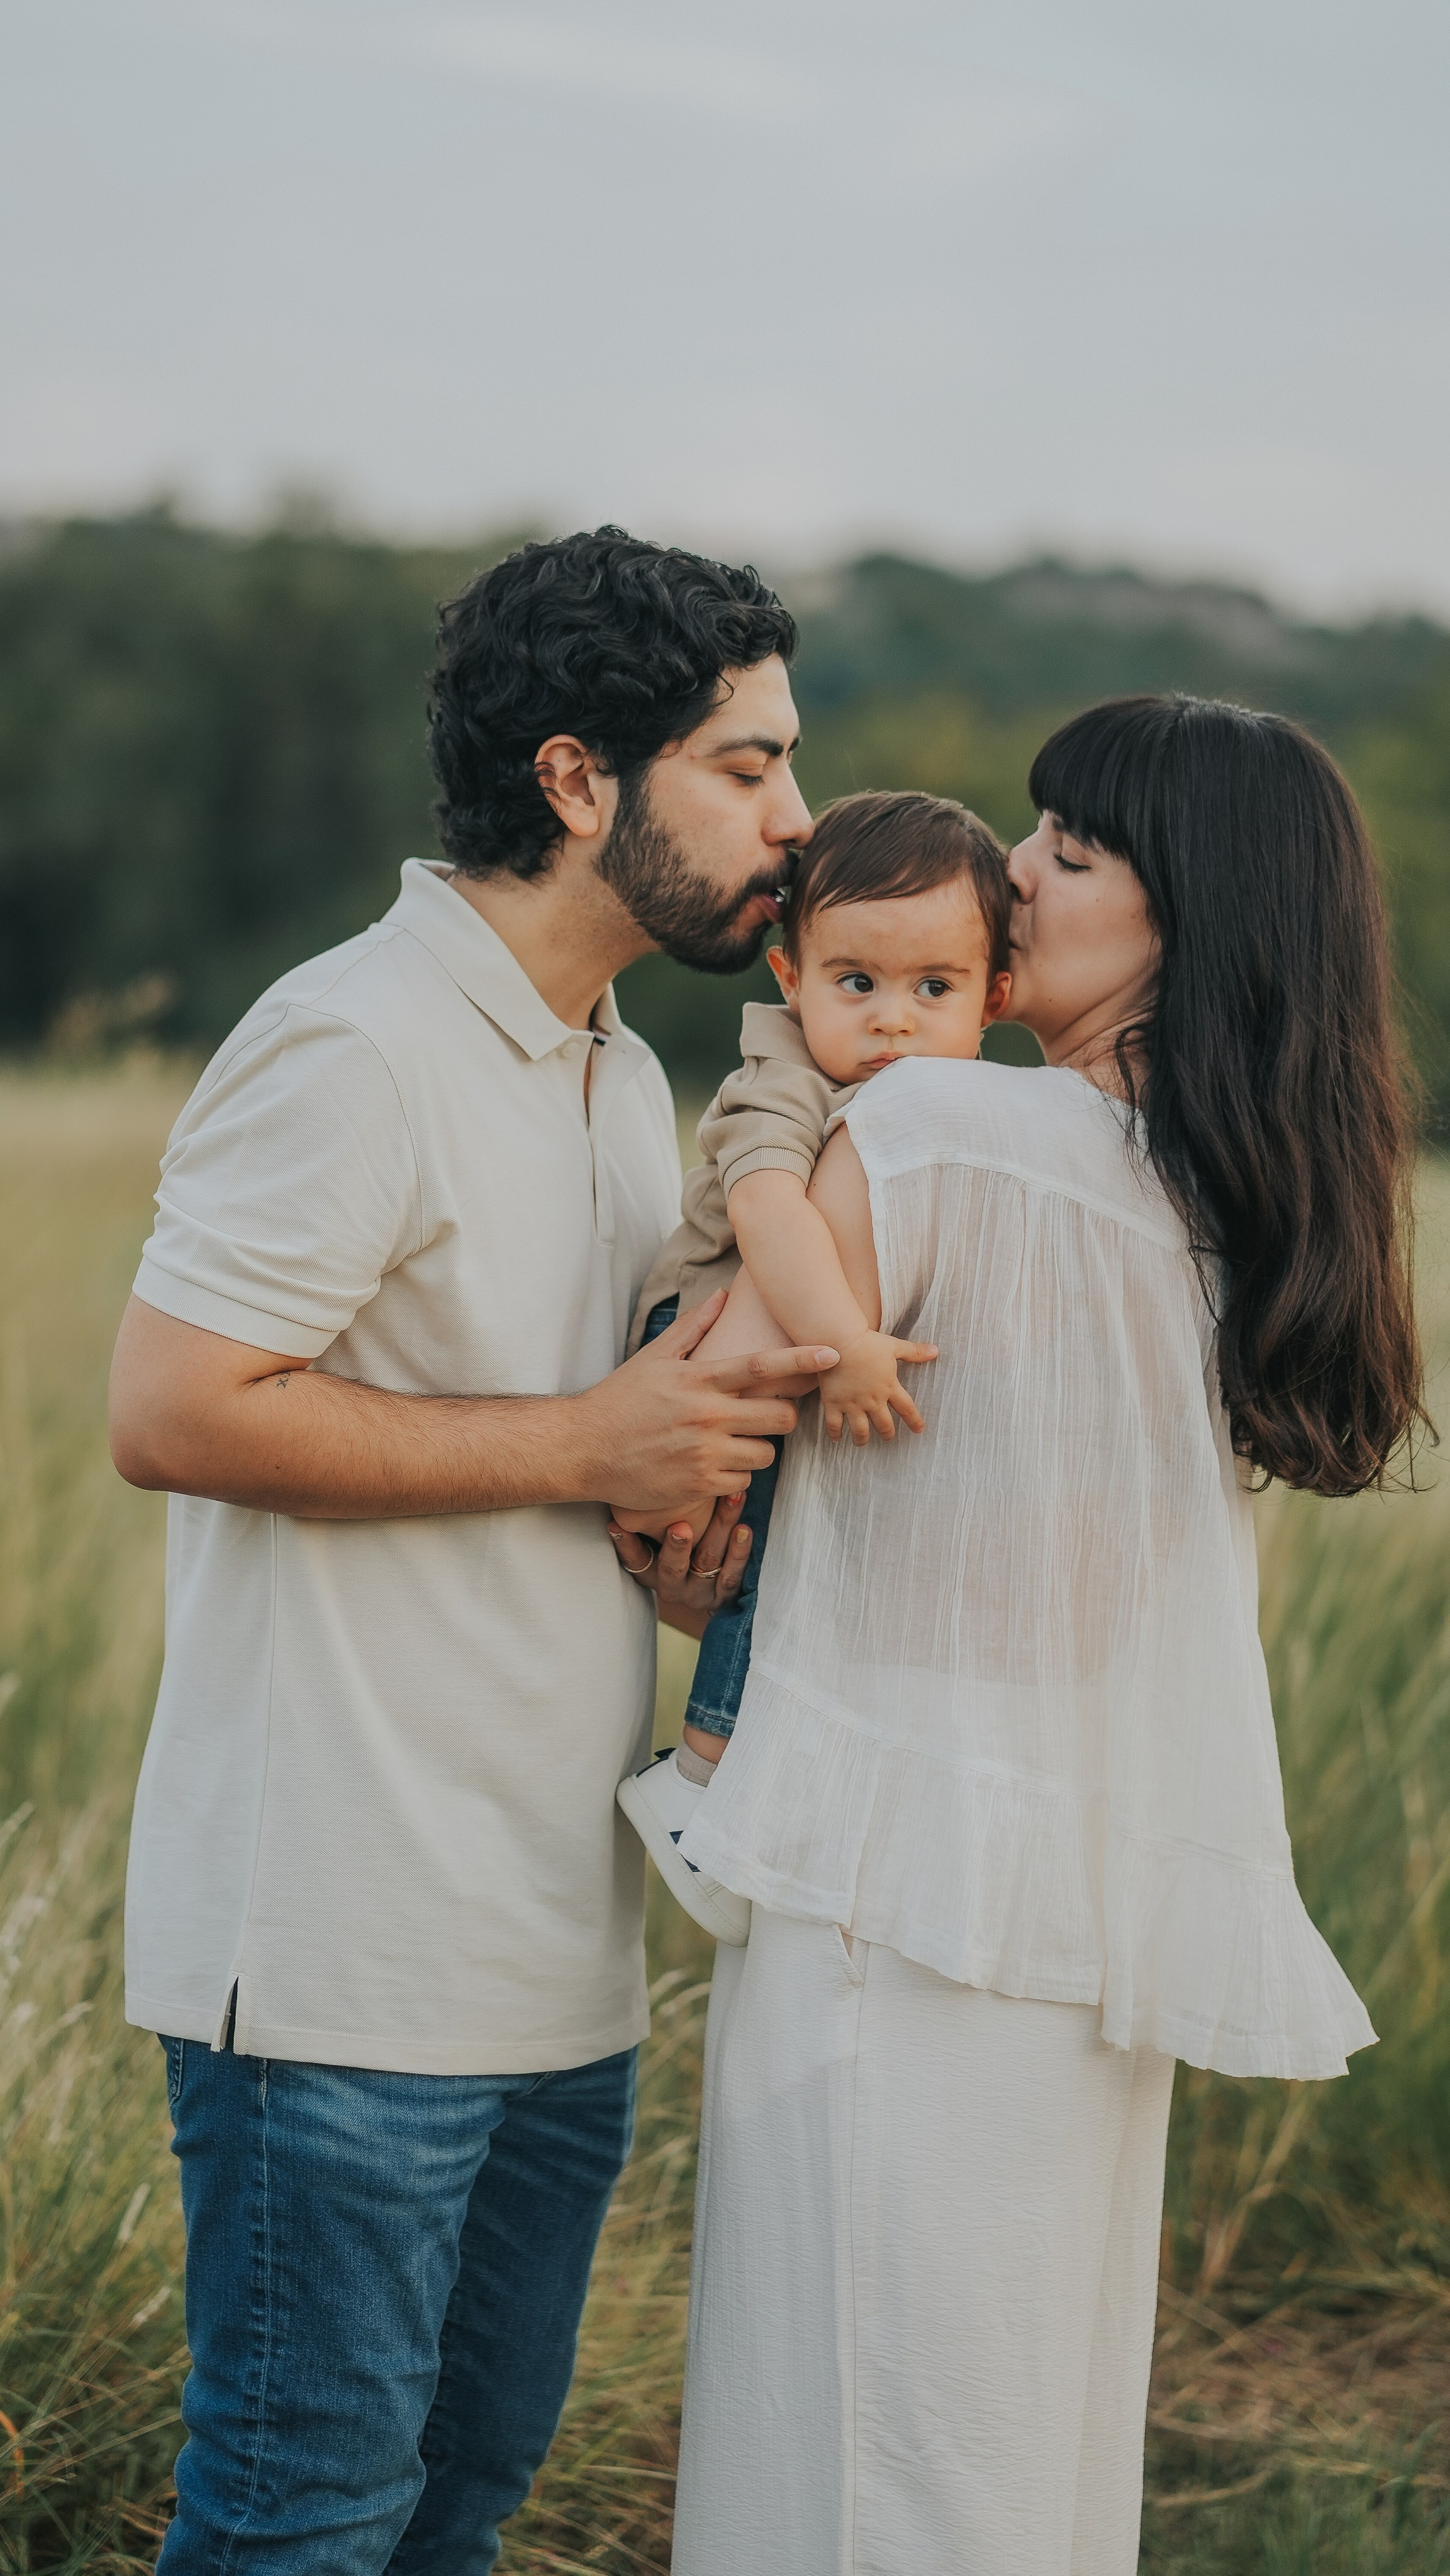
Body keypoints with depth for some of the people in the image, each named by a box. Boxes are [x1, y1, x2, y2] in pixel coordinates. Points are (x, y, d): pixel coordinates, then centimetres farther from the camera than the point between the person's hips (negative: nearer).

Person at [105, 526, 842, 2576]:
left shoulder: (627, 1081, 17)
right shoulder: (354, 1047, -13)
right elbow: (174, 1410, -20)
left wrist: (684, 1521, 6)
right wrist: (584, 1447, -17)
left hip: (559, 1952, 9)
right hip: (348, 1960, -9)